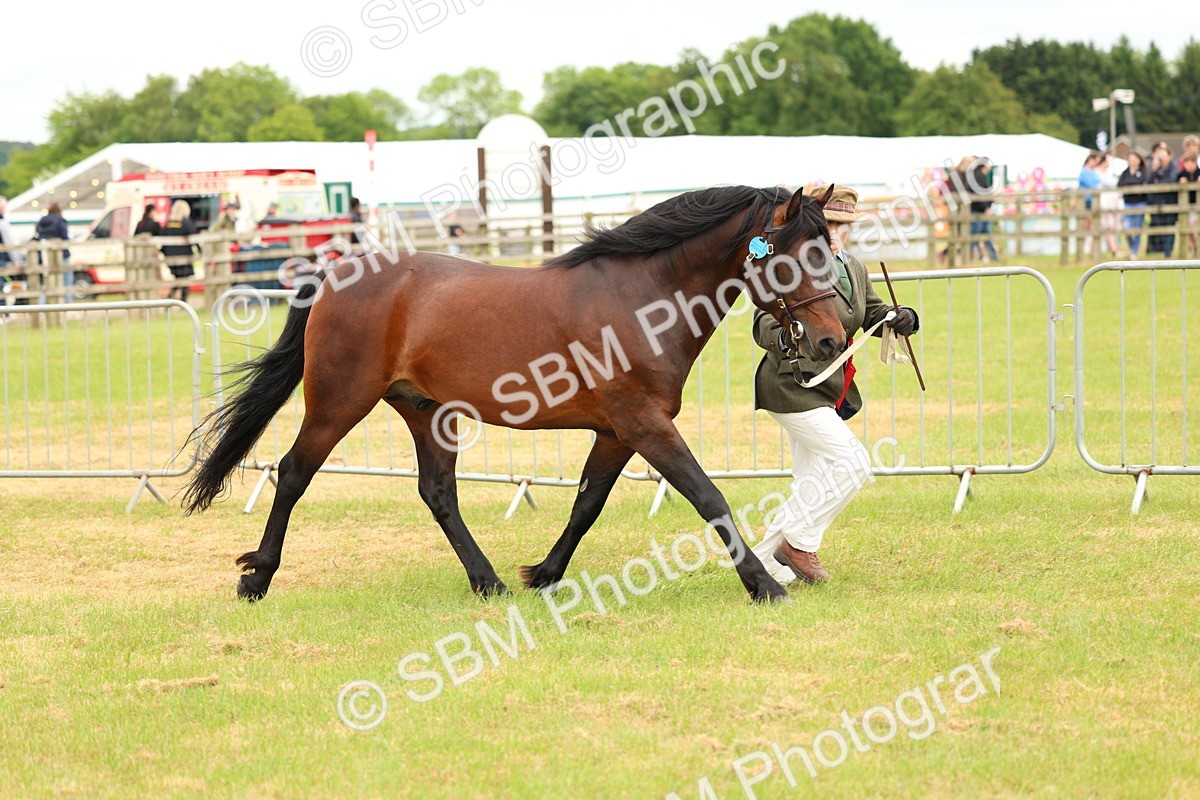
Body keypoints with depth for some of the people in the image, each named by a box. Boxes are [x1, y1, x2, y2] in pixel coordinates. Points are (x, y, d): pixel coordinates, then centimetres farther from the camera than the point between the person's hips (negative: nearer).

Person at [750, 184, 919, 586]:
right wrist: (784, 334, -47)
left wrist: (900, 318, -5)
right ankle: (799, 543, -5)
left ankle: (765, 557, 21)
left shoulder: (853, 269, 9)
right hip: (792, 387, -9)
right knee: (852, 461, -17)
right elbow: (764, 321, -24)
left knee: (812, 486, 11)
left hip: (829, 392, 9)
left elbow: (872, 313, 18)